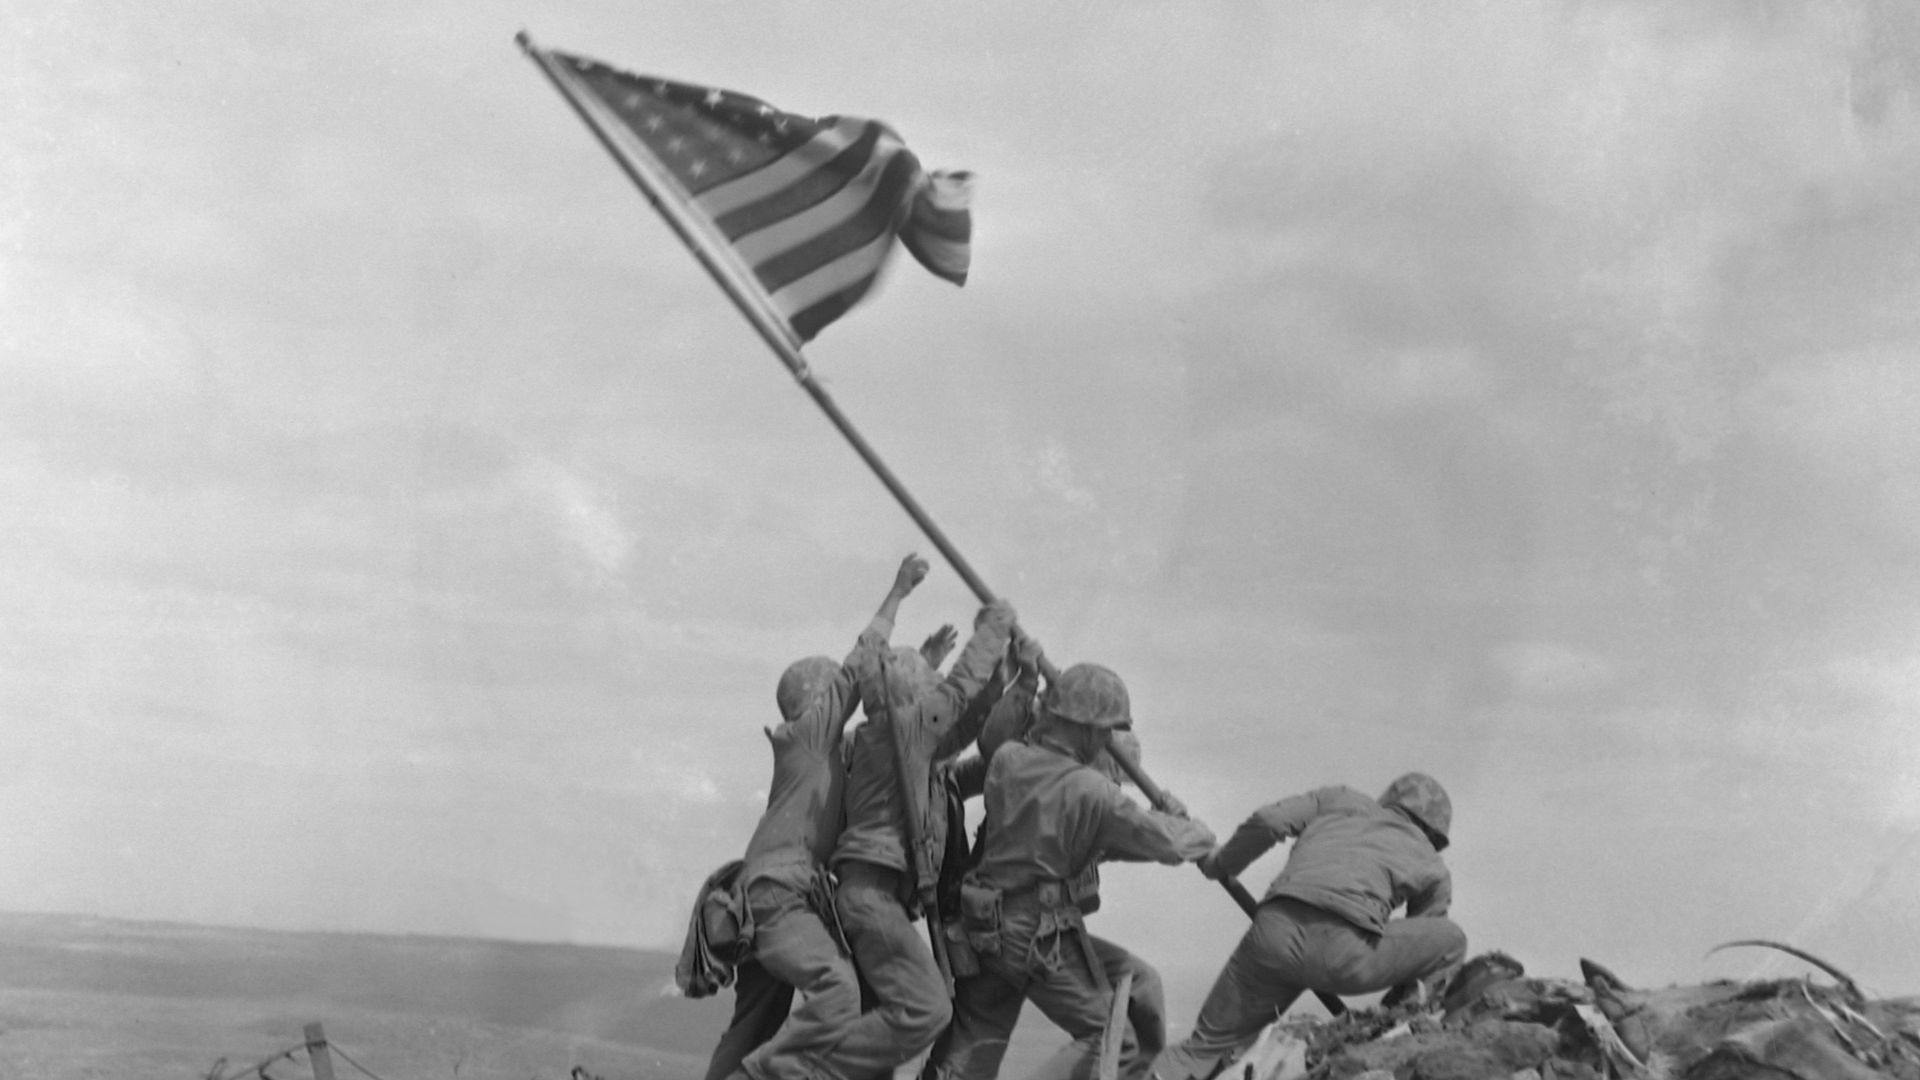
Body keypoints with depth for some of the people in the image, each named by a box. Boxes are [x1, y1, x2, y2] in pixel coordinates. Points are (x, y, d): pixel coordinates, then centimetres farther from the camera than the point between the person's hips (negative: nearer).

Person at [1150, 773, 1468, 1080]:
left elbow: (1267, 821, 16)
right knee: (1451, 942, 21)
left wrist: (1220, 863, 31)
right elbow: (1414, 950, 34)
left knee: (1211, 1042, 21)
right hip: (1344, 952, -3)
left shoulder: (1340, 800, 32)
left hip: (1275, 932, 3)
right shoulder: (1433, 868, 28)